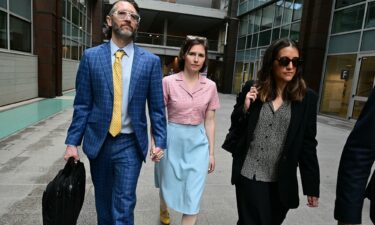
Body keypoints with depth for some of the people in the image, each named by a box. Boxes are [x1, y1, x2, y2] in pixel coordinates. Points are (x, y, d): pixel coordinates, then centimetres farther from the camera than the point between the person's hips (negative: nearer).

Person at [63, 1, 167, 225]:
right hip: (98, 141, 2)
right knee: (103, 201, 20)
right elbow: (82, 104, 0)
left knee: (124, 205, 2)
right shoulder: (91, 56, -1)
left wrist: (160, 141, -5)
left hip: (130, 143, -1)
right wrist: (72, 141, -2)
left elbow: (157, 106, -1)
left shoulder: (151, 61, -3)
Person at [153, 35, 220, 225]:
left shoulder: (210, 86, -1)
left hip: (198, 143, 1)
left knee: (193, 198, 3)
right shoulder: (168, 82, -9)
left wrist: (211, 152, 4)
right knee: (168, 185, 22)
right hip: (172, 141, -1)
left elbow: (210, 121, 3)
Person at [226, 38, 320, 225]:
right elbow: (235, 127, 3)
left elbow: (308, 143, -1)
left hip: (282, 181, 1)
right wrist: (245, 108, -16)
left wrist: (312, 185, -1)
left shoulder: (307, 98, -3)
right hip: (249, 175, -1)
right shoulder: (252, 89, -3)